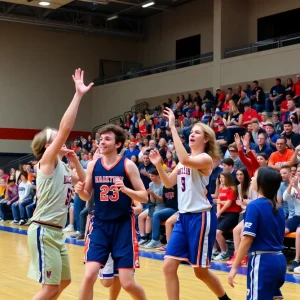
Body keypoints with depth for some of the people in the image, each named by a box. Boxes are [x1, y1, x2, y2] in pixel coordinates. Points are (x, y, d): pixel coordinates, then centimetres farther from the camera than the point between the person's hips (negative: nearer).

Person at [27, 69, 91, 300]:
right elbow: (65, 128, -20)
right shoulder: (47, 161, -9)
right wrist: (78, 95, -21)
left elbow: (84, 181, 28)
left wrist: (74, 160, 13)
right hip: (43, 231, -9)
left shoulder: (61, 167, 14)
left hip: (56, 232, 9)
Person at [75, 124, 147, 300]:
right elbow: (87, 196, 11)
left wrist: (125, 189, -25)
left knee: (127, 283, -2)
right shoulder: (93, 165, 2)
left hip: (123, 225, -3)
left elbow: (144, 197, -8)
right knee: (89, 276, -9)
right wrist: (80, 191, -11)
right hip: (100, 225, 3)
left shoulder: (128, 165, -8)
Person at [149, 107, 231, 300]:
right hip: (183, 217, 7)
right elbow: (169, 183, 14)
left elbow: (185, 160, -32)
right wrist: (158, 165, -3)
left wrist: (173, 128, -30)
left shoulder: (205, 159, -11)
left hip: (201, 217, -7)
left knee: (201, 271, 5)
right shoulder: (185, 160, 13)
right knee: (169, 266, -1)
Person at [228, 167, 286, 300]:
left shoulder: (254, 206, -12)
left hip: (262, 260, -8)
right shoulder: (278, 207, 9)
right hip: (279, 259, 8)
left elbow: (247, 239, -17)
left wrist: (234, 267, -14)